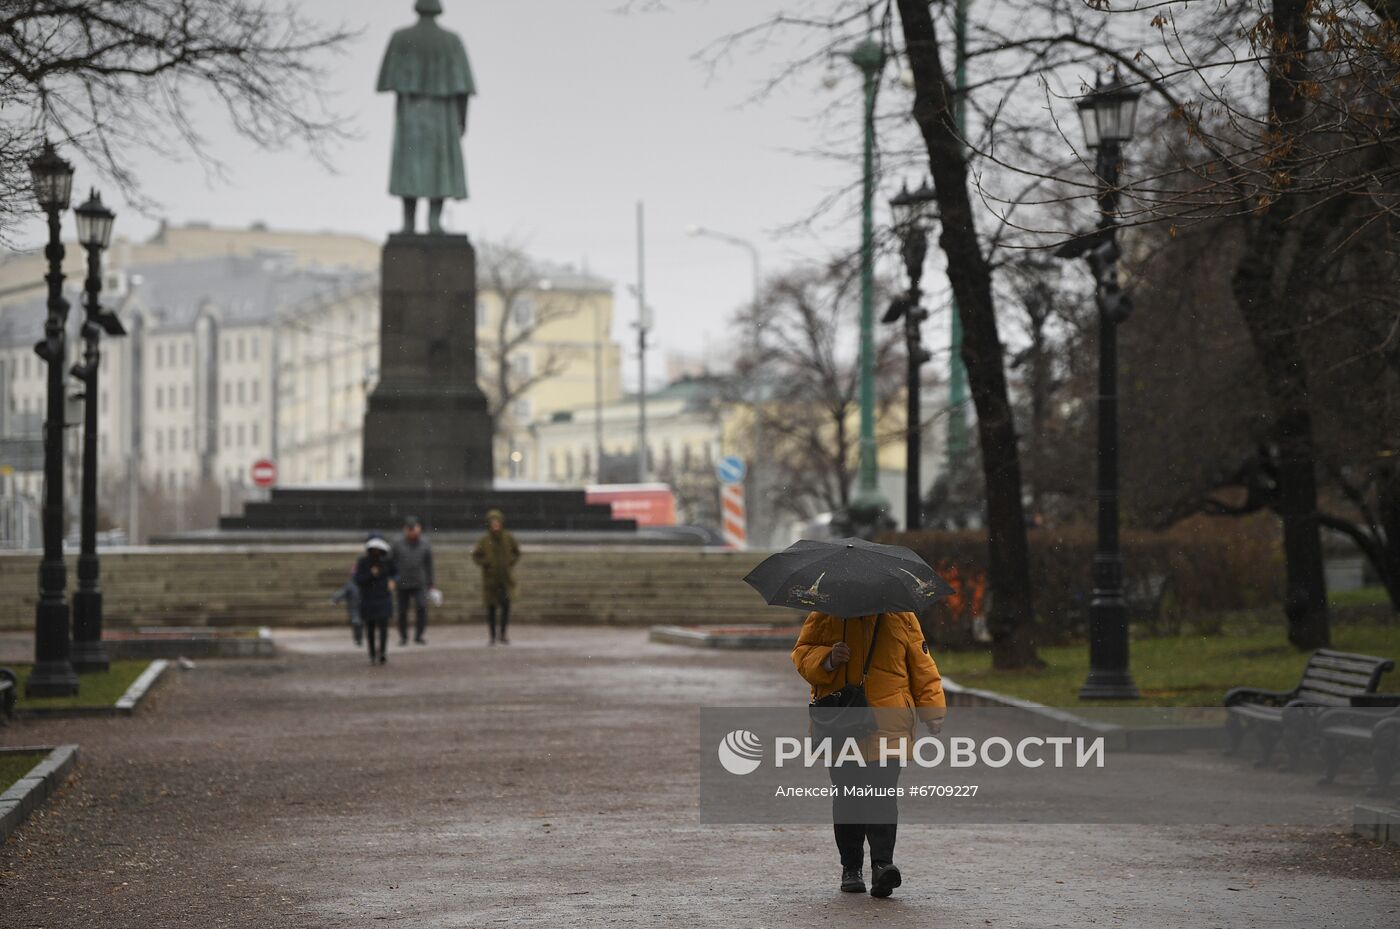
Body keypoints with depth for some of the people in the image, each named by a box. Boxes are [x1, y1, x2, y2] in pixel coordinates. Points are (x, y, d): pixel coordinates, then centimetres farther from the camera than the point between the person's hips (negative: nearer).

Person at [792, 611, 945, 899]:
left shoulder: (901, 617, 9)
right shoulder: (827, 615, 6)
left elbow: (922, 666, 13)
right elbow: (802, 653, 7)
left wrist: (933, 712, 5)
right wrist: (827, 659, -15)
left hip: (888, 723, -1)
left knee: (883, 794, -15)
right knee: (847, 798, 7)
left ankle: (882, 864, -20)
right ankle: (851, 868, 18)